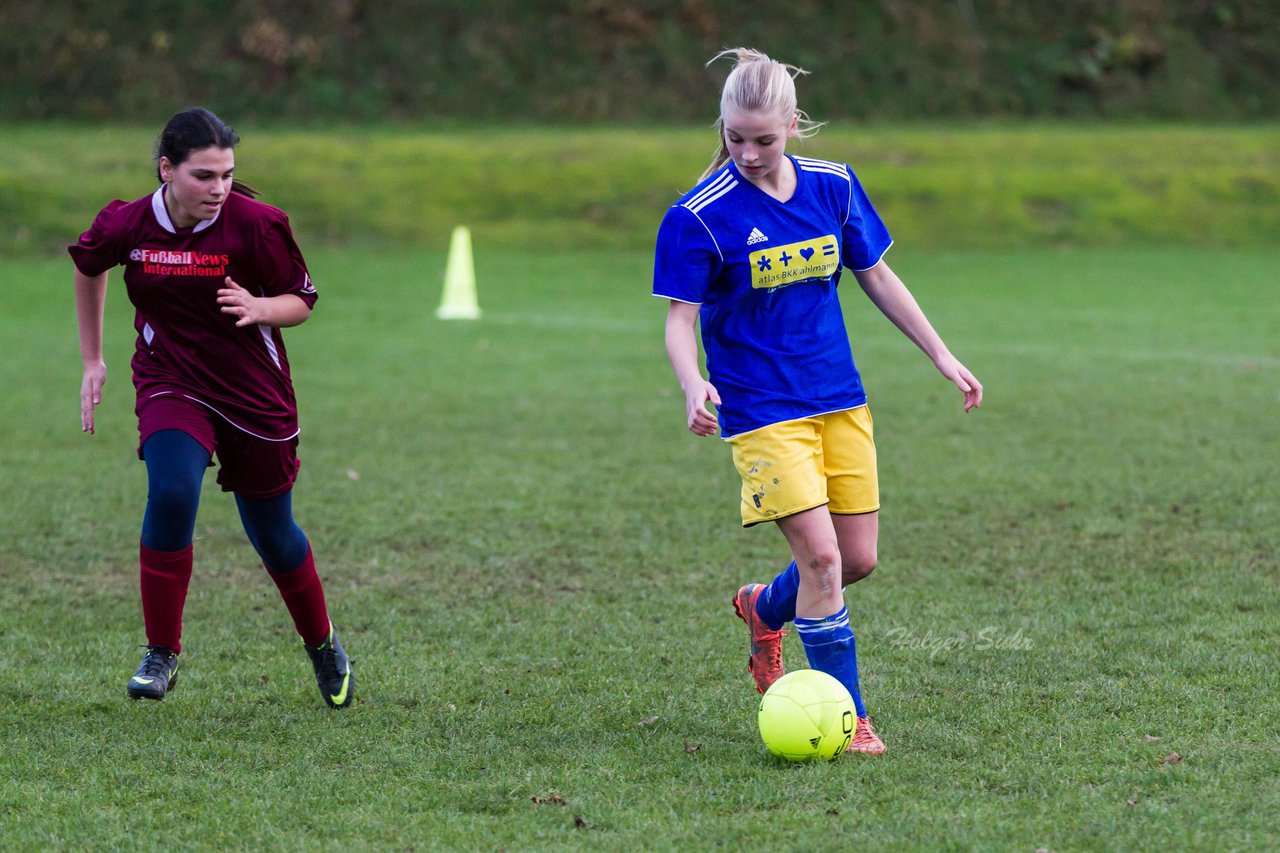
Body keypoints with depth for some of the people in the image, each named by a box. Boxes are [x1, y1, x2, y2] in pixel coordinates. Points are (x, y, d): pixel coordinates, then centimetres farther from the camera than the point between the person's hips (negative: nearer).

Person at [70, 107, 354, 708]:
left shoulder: (256, 223, -17)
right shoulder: (126, 224, -11)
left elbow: (301, 302, -6)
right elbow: (87, 267, 13)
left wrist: (258, 308, -28)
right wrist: (92, 360, 16)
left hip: (255, 391, 0)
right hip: (170, 383, 0)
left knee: (272, 534, 9)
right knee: (171, 495, -26)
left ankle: (323, 647, 37)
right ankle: (161, 655, -13)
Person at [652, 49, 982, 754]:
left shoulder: (833, 187, 1)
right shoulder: (699, 217, -13)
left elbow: (876, 276, 13)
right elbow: (680, 318, -10)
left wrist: (942, 356, 13)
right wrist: (693, 384, -30)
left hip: (840, 403, 5)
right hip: (761, 412, -5)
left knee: (858, 560, 8)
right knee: (820, 555, -15)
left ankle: (764, 609, 39)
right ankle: (848, 717, -3)